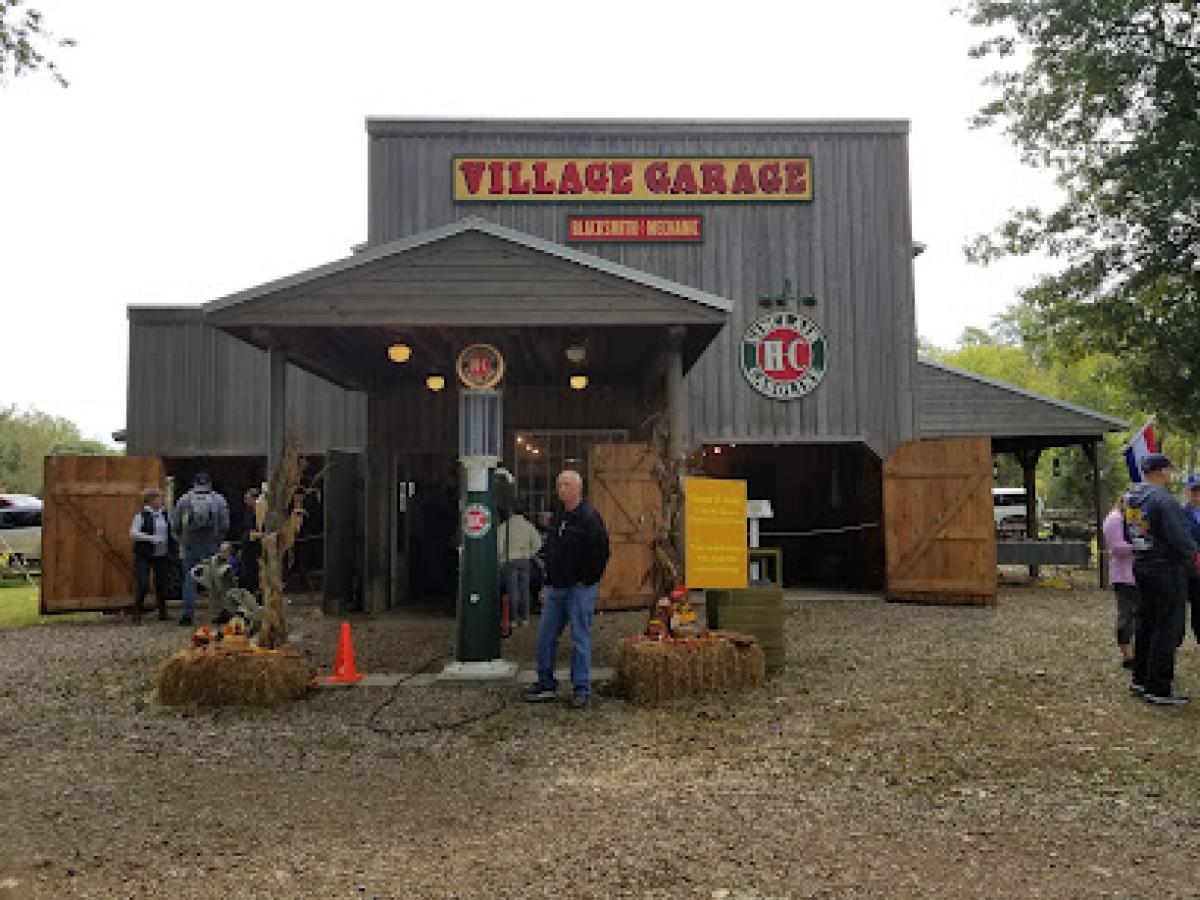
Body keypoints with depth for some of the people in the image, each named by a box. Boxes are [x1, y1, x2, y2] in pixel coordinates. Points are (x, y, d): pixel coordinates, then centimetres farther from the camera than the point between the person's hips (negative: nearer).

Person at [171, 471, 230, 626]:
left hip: (190, 545, 0)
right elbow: (225, 525, -3)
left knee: (189, 579, 8)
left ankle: (188, 614, 5)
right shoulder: (219, 500, -1)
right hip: (211, 546, 0)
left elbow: (175, 525, 4)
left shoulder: (183, 500, 1)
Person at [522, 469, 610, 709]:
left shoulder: (589, 517, -13)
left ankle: (581, 689, 11)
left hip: (580, 588, -8)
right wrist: (543, 557, 10)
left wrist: (587, 580, -15)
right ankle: (546, 684, 23)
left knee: (580, 639, 1)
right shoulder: (558, 516, 12)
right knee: (545, 637, 11)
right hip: (556, 588, 8)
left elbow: (601, 552, -17)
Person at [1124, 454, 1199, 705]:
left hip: (1141, 567, 9)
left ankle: (1140, 680, 25)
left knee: (1146, 625, 17)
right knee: (1167, 628, -2)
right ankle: (1158, 689, 1)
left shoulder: (1130, 497, 8)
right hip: (1167, 569, -9)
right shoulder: (1163, 499, -20)